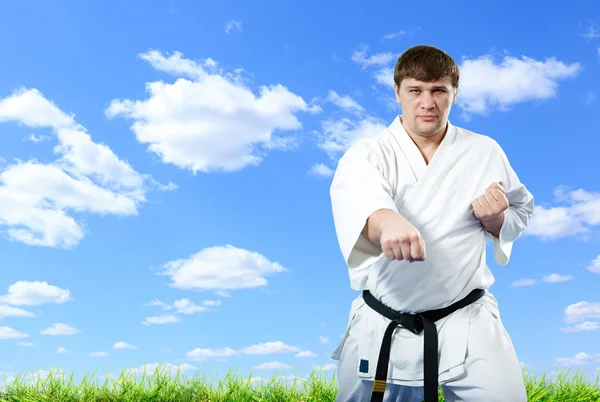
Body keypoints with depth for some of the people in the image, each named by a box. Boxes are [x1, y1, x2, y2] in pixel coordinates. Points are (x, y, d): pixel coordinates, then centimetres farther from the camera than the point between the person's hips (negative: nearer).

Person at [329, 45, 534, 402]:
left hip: (469, 325, 1)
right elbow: (357, 197, -30)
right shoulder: (367, 154, -6)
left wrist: (496, 219, -10)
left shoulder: (484, 152, 0)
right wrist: (387, 221, -53)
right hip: (382, 329, 0)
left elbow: (520, 213, 14)